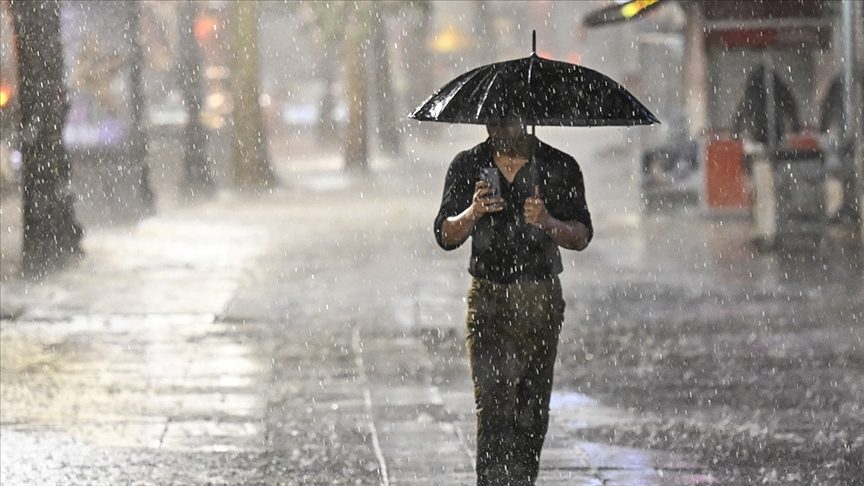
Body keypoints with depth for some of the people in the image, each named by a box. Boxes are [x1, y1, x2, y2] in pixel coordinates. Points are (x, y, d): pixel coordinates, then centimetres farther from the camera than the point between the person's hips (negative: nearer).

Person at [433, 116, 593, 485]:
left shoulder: (559, 168, 2)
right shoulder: (467, 166, 6)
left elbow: (582, 236, 1)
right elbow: (445, 236, 3)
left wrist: (547, 223, -19)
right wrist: (473, 213, -18)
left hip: (539, 300, 0)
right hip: (487, 298, 0)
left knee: (532, 406, 4)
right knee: (492, 403, -12)